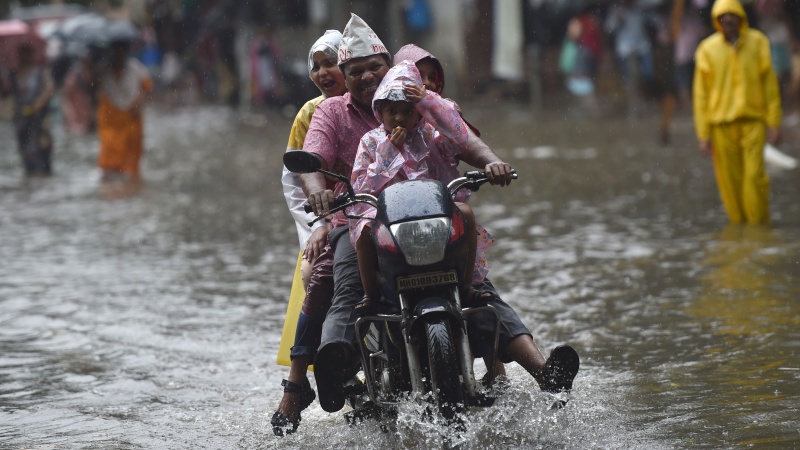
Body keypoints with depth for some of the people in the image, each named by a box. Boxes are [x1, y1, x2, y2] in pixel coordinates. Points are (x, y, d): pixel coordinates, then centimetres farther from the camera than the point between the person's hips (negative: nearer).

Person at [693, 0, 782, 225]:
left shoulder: (757, 42, 2)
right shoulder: (707, 50, 0)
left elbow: (770, 84, 6)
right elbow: (701, 94, 3)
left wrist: (774, 122, 1)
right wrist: (703, 134, -1)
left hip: (753, 121, -1)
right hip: (721, 124, 1)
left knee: (755, 175, -11)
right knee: (730, 180, 2)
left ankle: (759, 225, 1)